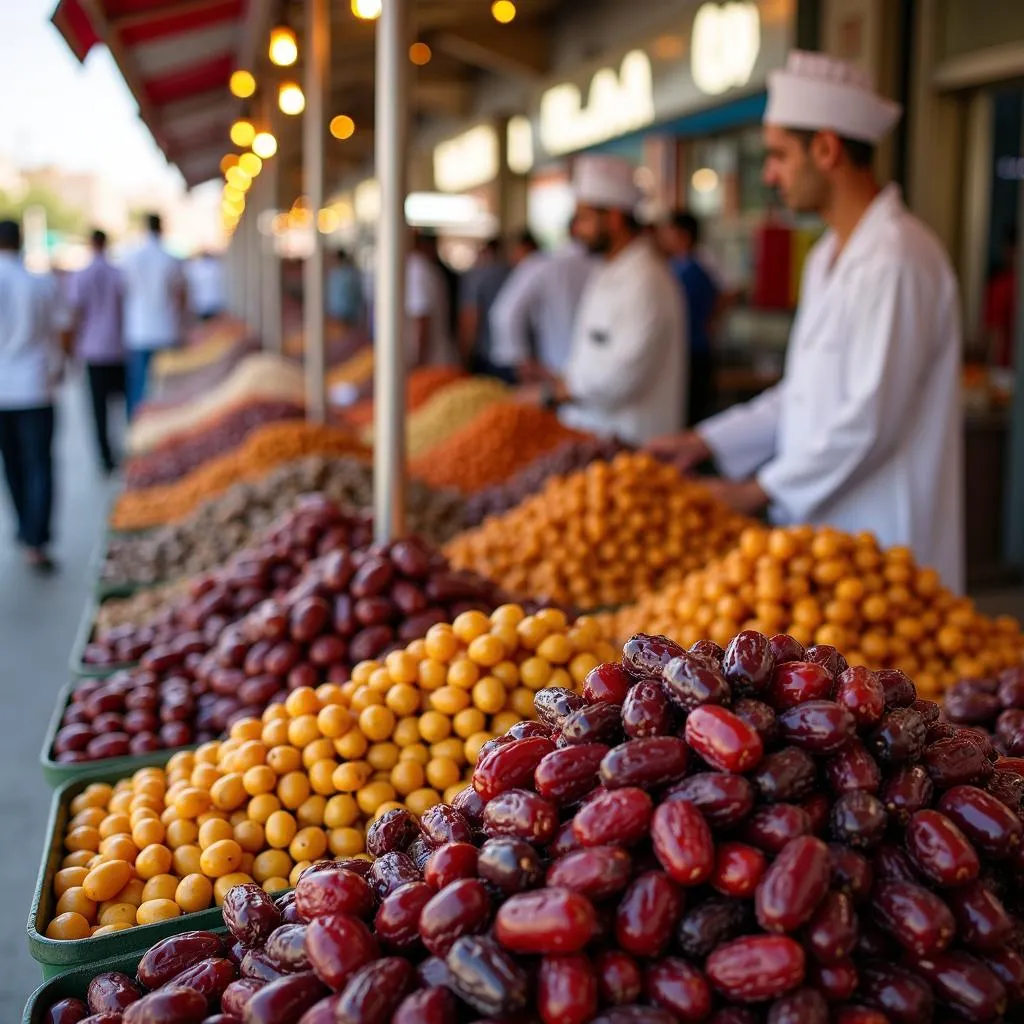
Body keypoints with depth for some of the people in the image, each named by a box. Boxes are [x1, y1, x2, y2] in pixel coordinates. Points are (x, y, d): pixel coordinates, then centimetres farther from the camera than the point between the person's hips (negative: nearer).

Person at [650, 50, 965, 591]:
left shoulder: (896, 257, -18)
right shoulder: (828, 256, 14)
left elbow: (870, 419, -22)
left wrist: (761, 490, -14)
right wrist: (708, 440, 12)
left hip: (880, 543, -9)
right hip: (821, 525, 9)